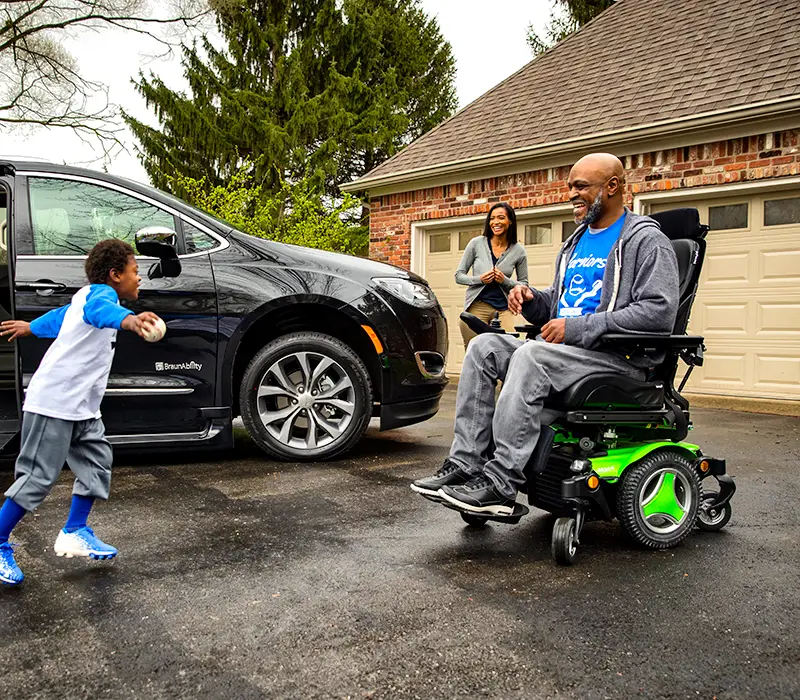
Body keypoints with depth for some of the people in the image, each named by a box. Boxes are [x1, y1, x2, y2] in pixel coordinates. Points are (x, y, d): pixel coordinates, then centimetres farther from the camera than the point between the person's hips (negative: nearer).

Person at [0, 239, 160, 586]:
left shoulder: (90, 294, 18)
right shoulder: (102, 292, -14)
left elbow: (60, 315, 37)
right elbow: (98, 310, -41)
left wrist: (30, 327, 57)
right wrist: (127, 319, -63)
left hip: (81, 407, 10)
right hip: (53, 404, -10)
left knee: (96, 460, 8)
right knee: (38, 477, -5)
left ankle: (75, 532, 18)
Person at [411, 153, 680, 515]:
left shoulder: (646, 240, -4)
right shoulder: (576, 243, 23)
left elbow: (659, 311, -17)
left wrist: (577, 328, -20)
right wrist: (531, 298, 4)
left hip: (619, 358, -8)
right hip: (566, 350, 8)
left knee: (531, 355, -33)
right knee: (484, 346, -11)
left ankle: (500, 484, -34)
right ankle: (464, 464, -18)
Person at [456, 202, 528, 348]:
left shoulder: (518, 251, 4)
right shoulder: (477, 243, 3)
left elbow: (524, 284, 11)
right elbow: (458, 275, 6)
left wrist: (505, 281, -10)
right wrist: (479, 279, -12)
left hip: (504, 309, 1)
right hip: (477, 306, 0)